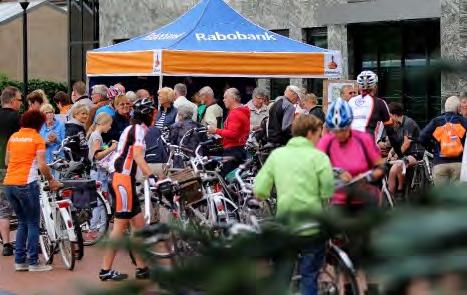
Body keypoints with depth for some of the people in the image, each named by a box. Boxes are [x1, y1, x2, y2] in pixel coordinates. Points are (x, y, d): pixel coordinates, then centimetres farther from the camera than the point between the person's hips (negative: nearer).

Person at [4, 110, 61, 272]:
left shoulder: (13, 137, 13)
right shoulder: (37, 139, -3)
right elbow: (42, 165, -11)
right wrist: (51, 181, 3)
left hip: (9, 184, 6)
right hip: (26, 184, -6)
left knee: (22, 223, 17)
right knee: (33, 224, 4)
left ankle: (19, 261, 15)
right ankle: (33, 262, 3)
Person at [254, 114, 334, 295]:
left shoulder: (276, 154, 3)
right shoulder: (318, 156, -7)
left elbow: (259, 192, -1)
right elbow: (328, 193, -14)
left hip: (285, 220, 3)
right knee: (310, 275, 7)